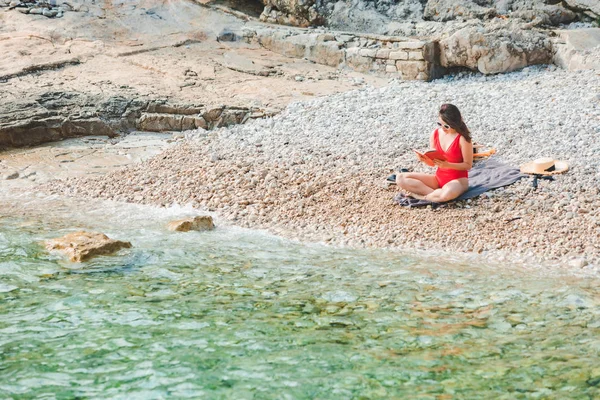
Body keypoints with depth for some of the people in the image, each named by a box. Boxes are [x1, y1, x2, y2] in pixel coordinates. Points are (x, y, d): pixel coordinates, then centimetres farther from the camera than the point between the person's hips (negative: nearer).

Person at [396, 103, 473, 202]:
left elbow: (468, 165, -10)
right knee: (400, 178, -10)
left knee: (447, 194, -45)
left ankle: (422, 196, -15)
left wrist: (447, 165, -24)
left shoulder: (462, 138, -15)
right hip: (438, 177, 6)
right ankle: (436, 193, -21)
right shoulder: (435, 134, 1)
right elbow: (432, 159, 9)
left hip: (458, 179, -6)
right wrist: (425, 158, -15)